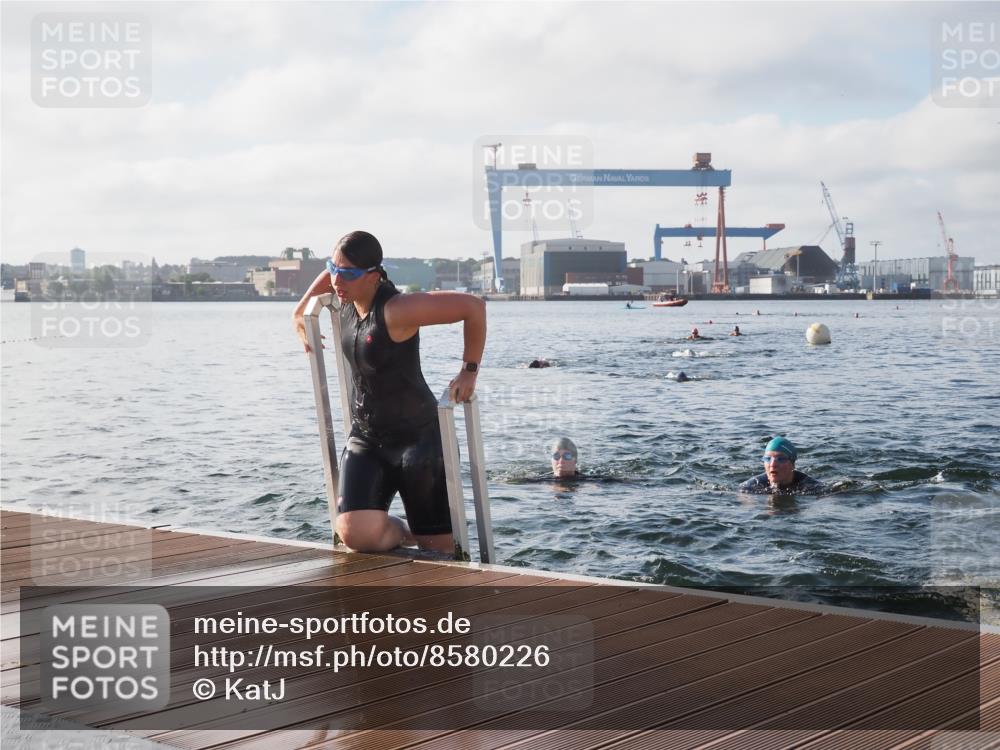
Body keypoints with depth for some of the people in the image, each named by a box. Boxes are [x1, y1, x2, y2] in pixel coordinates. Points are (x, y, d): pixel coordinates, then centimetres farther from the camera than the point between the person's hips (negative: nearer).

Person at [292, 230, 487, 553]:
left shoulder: (396, 311, -24)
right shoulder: (349, 297, 0)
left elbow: (474, 306, -25)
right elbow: (335, 270, 24)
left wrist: (469, 371, -18)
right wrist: (300, 311, 20)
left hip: (416, 437, -6)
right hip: (364, 437, 6)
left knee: (442, 548, -2)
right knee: (356, 533, -15)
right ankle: (400, 533, 17)